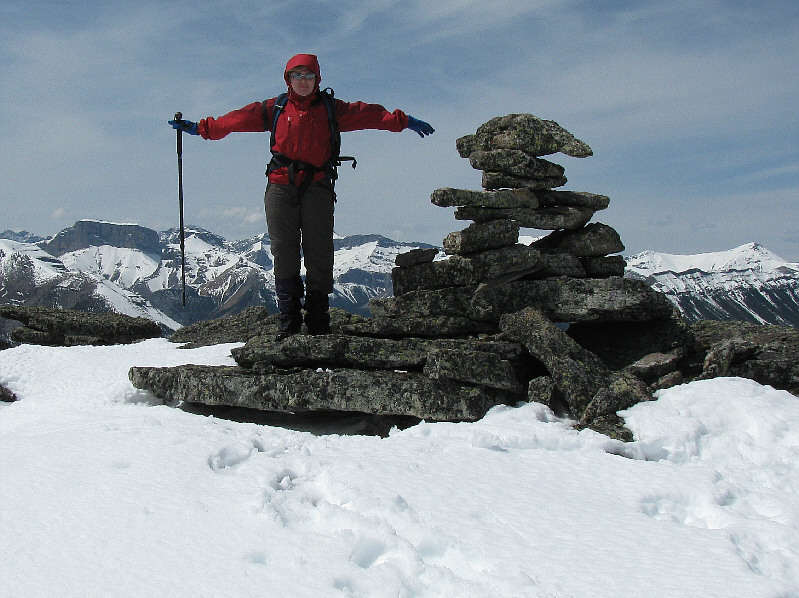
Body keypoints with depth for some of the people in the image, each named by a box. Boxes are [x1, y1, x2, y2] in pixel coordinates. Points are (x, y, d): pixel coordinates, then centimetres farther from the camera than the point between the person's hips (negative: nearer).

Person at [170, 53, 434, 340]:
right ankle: (289, 320, 0)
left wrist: (403, 121, 1)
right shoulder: (273, 109, 16)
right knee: (283, 252, -4)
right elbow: (235, 119, 18)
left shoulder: (331, 109, 14)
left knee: (319, 254, -3)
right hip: (281, 187, 1)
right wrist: (200, 128, 16)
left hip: (317, 187, -1)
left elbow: (369, 114, 9)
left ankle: (318, 323, 2)